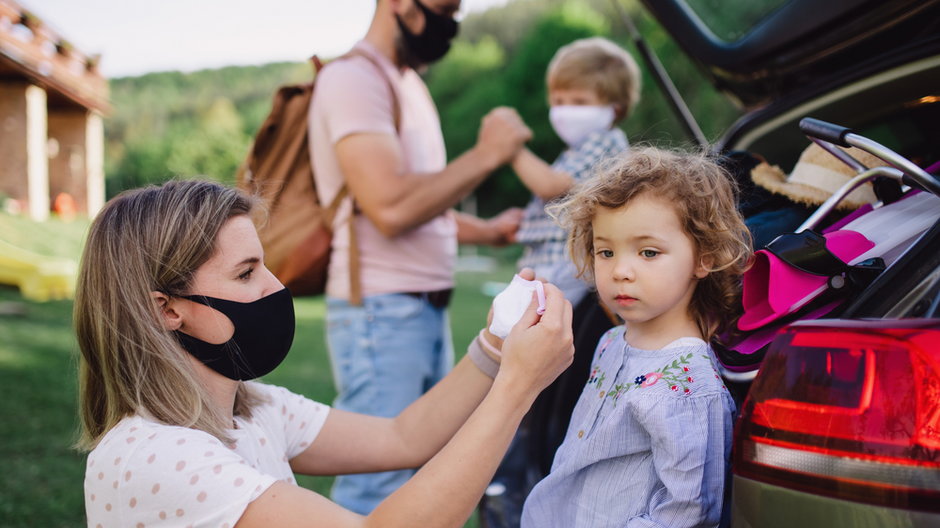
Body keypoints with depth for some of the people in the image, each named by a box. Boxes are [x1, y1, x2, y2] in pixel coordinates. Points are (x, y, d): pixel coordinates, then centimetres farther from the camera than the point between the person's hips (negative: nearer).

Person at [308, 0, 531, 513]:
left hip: (429, 309, 9)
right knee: (377, 490, -5)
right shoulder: (354, 78, -13)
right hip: (382, 312, -9)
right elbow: (390, 207, -24)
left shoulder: (406, 80, 16)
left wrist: (487, 231, 12)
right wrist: (485, 154, -15)